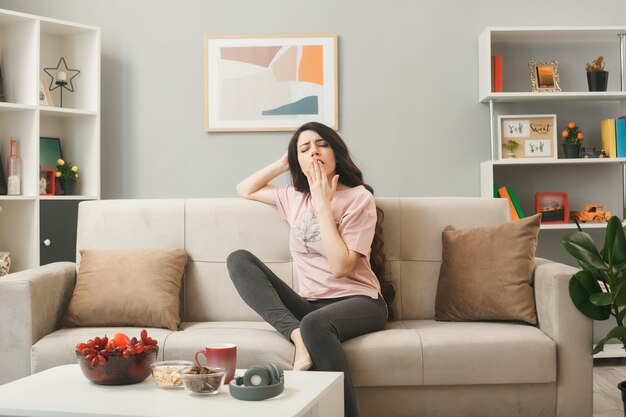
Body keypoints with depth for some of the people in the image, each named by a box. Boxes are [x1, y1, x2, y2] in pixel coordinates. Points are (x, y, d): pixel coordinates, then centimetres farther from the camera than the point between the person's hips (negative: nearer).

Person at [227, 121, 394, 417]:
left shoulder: (358, 198, -4)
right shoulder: (295, 197, 14)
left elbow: (340, 266, -14)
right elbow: (245, 190, 26)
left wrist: (323, 205, -11)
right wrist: (282, 163, 15)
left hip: (358, 301, -6)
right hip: (310, 305, 6)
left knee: (314, 324, -41)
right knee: (239, 259, -11)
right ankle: (297, 335, -28)